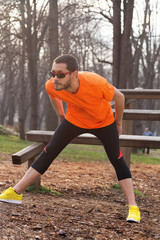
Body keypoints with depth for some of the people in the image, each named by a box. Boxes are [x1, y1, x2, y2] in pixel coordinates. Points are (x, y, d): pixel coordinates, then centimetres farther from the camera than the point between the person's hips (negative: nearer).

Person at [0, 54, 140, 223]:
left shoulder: (97, 84, -41)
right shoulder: (51, 86, -30)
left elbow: (119, 97, -19)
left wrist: (118, 123, -5)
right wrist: (61, 116, 10)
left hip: (103, 122, -2)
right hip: (74, 120, 3)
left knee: (117, 160, -12)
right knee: (48, 152, -1)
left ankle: (133, 208, -6)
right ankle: (16, 192, 7)